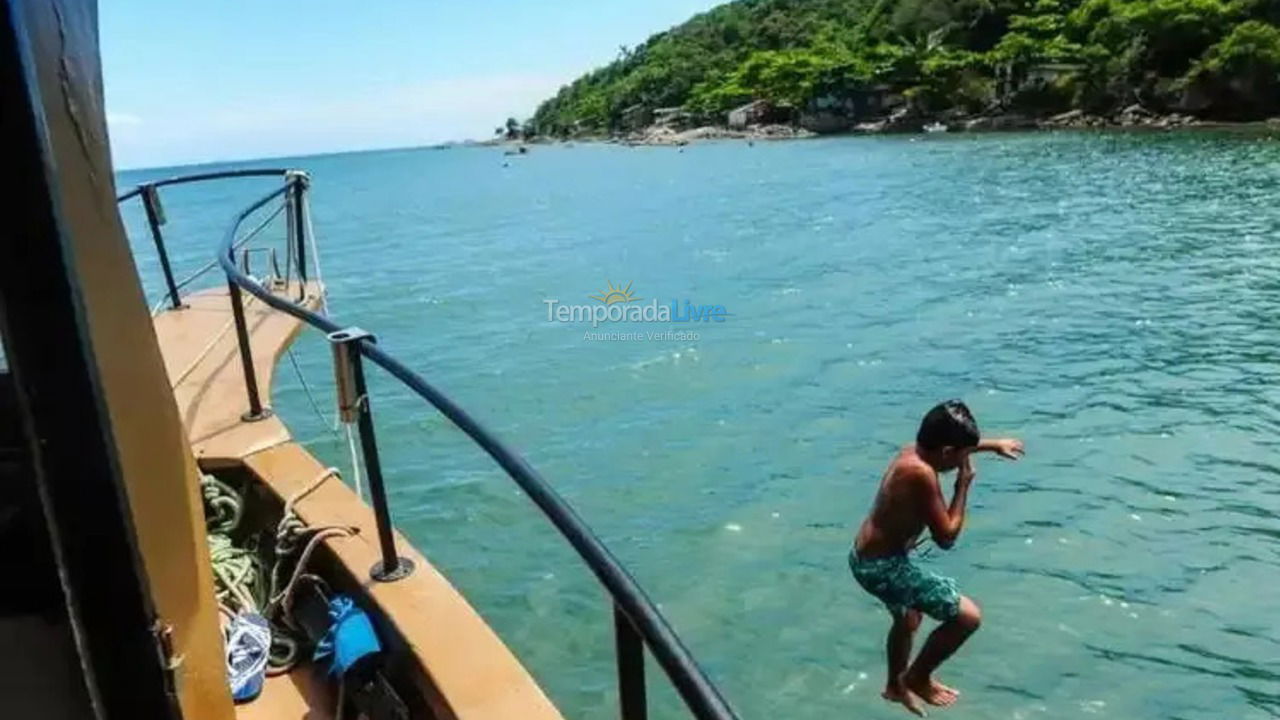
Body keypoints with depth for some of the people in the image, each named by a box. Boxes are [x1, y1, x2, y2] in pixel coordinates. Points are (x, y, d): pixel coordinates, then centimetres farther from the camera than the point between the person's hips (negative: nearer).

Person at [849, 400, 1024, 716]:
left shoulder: (914, 451, 0)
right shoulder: (921, 473, -30)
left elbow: (956, 445, 26)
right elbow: (946, 537, -22)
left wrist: (993, 444, 28)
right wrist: (963, 485, -14)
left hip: (868, 556, 10)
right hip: (882, 566, -10)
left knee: (907, 619, 35)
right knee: (968, 616, -6)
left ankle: (896, 686, 59)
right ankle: (916, 678, 15)